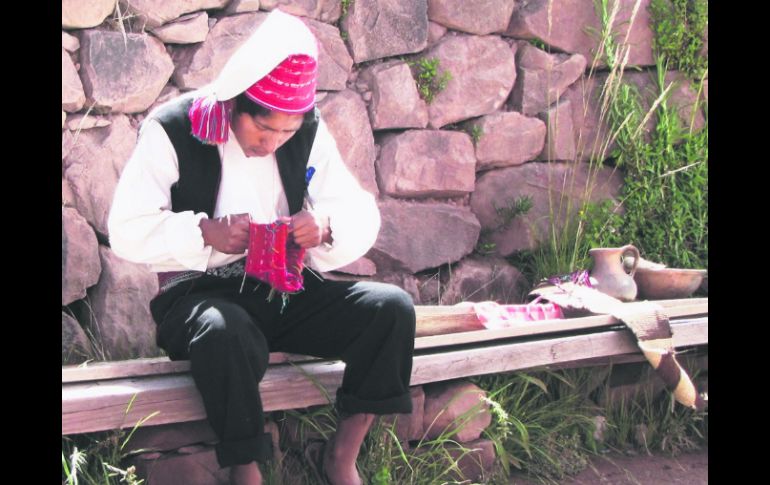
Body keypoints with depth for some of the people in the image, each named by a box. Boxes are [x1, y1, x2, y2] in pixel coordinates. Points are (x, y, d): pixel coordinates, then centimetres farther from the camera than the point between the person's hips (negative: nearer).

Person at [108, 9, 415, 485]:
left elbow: (362, 213, 5)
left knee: (392, 306, -19)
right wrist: (206, 233, -26)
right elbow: (127, 230, -11)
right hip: (200, 293, -4)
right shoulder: (172, 131, -9)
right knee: (226, 333, -41)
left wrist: (325, 226, -18)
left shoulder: (310, 132, 3)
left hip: (286, 290, 5)